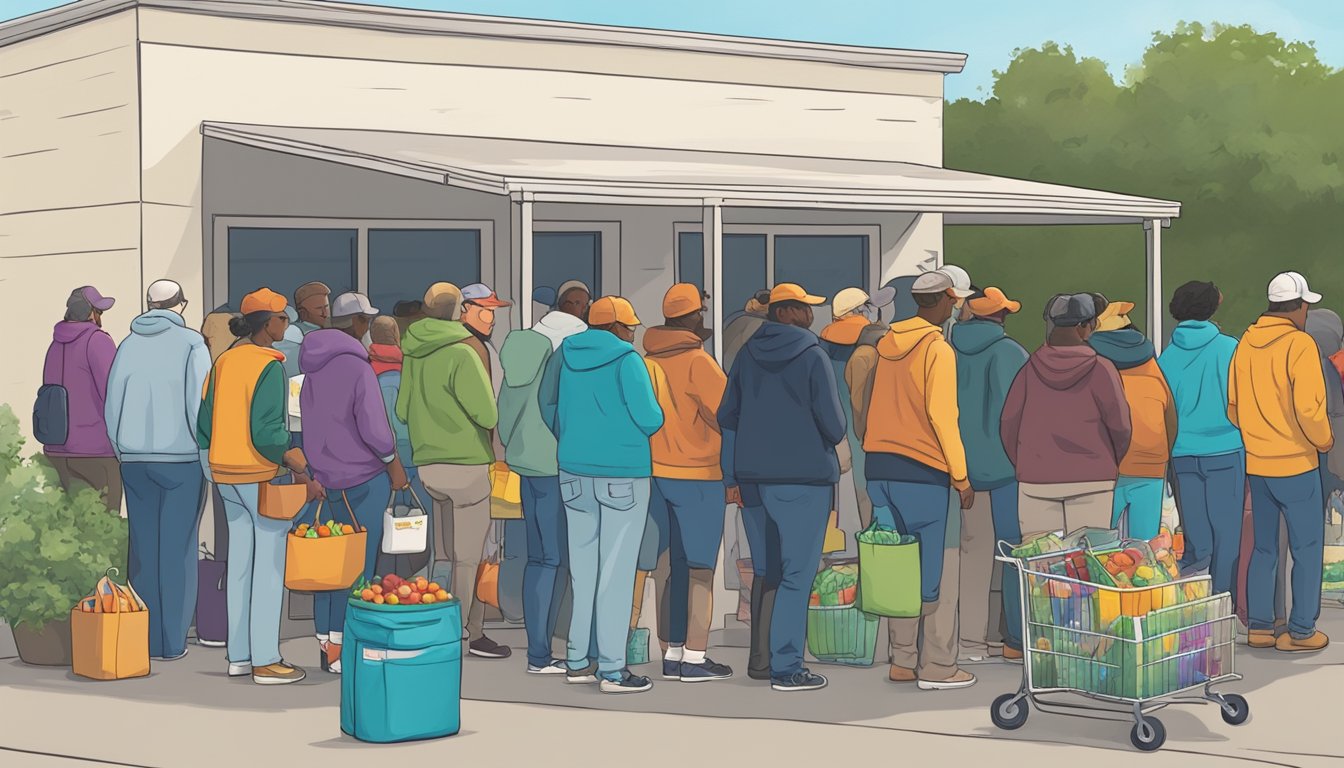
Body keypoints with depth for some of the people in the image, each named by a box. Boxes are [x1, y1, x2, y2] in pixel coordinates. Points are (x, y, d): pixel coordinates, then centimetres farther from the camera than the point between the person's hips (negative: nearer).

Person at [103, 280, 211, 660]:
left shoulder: (128, 345, 9)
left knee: (143, 548, 7)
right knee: (178, 550, 0)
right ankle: (173, 642, 1)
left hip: (135, 459, 4)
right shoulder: (190, 343, -4)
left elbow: (111, 407, 10)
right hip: (181, 458, -4)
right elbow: (201, 404, -10)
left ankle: (146, 640, 8)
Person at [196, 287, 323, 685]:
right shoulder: (269, 366, -15)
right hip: (261, 476, -8)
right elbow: (268, 431, -22)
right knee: (269, 567, -2)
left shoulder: (224, 361, 8)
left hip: (225, 474, 8)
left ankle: (239, 655, 20)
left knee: (240, 562, 14)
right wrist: (305, 472, -17)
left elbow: (205, 422, 10)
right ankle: (265, 661, -1)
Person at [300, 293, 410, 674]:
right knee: (357, 565, -2)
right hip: (361, 477, -7)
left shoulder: (312, 364, 7)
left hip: (325, 476, 7)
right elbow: (373, 427, -18)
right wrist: (394, 464, -5)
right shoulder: (356, 366, -17)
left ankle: (326, 642, 17)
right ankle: (341, 647, -1)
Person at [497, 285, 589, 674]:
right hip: (559, 464, -8)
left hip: (525, 462, 8)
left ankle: (538, 648, 14)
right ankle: (540, 653, -3)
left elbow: (505, 405, 17)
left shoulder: (523, 343, 12)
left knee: (538, 557, 12)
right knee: (555, 558, -4)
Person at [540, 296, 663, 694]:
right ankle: (612, 670, -1)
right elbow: (649, 418, -13)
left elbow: (548, 407, 13)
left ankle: (578, 661, 17)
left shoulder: (564, 356, 7)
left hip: (574, 471, 6)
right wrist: (651, 423, 10)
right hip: (623, 474, -6)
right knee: (617, 571, -2)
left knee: (582, 568, 13)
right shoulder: (626, 360, -10)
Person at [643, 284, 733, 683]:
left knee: (676, 564, 14)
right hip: (698, 475, -6)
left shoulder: (647, 361, 5)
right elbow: (727, 414, -17)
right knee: (701, 568, -1)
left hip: (656, 473, 6)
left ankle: (673, 651, 17)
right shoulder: (697, 362, -14)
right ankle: (695, 657, -2)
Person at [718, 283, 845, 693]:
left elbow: (726, 416, 10)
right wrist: (831, 437, 11)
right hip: (803, 475, -6)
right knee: (797, 574, -2)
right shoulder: (812, 357, -9)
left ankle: (761, 657, 20)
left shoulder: (748, 355, 7)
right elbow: (834, 425, -11)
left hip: (751, 475, 6)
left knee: (764, 571, 16)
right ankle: (786, 667, -3)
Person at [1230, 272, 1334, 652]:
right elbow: (1308, 407, -21)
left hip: (1256, 463, 6)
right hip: (1295, 463, -6)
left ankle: (1259, 626, 18)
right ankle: (1301, 631, 7)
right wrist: (1324, 441, -5)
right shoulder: (1299, 344, -16)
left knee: (1263, 548, 15)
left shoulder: (1246, 343, 4)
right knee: (1307, 549, 5)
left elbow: (1232, 404, 9)